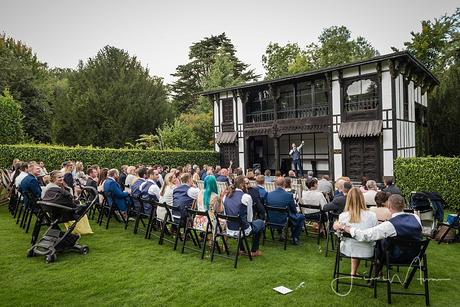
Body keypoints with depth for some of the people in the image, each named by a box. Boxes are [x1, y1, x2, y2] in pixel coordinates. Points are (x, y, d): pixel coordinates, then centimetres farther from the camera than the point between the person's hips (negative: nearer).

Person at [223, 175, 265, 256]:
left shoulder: (225, 196, 1)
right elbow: (249, 218, -9)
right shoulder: (246, 197, -16)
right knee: (260, 223, 21)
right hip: (243, 230, -5)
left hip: (229, 230, 6)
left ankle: (241, 249, 40)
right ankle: (254, 251, 26)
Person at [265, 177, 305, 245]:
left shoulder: (269, 194, -11)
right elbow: (294, 211, -8)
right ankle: (295, 239, 23)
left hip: (272, 220, 5)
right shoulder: (289, 195, -21)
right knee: (301, 217, 21)